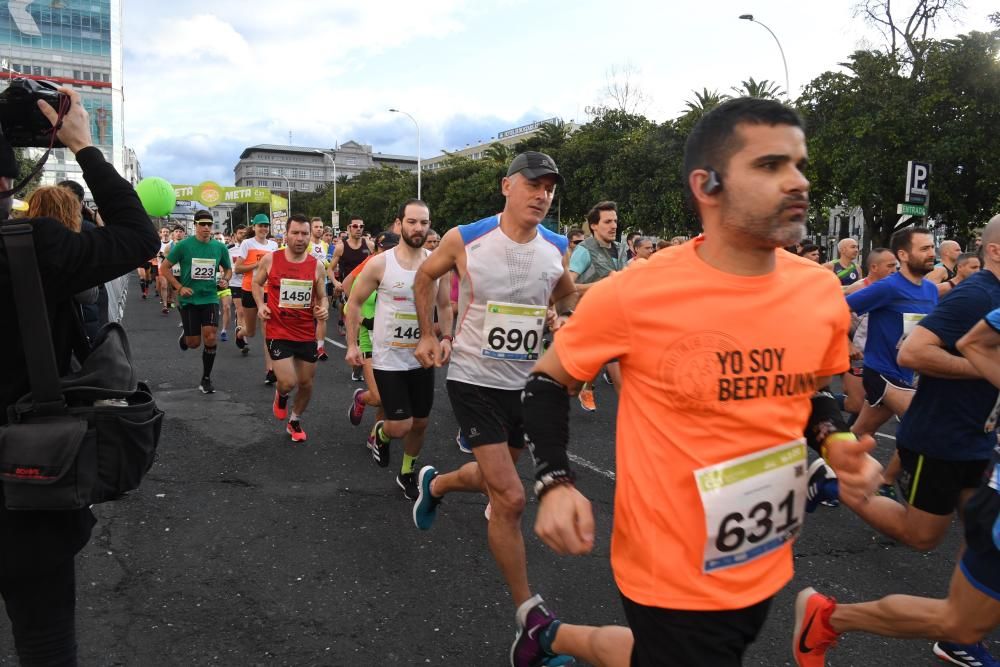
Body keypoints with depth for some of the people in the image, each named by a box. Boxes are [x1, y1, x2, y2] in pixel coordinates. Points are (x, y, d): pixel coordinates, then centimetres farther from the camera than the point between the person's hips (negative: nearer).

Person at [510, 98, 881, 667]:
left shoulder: (823, 291, -5)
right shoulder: (633, 294, -21)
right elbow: (549, 382, -6)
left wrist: (836, 441, -7)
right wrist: (555, 484, -18)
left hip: (767, 567, 6)